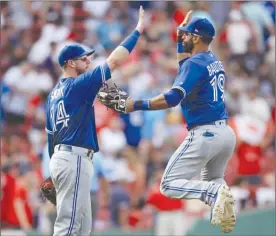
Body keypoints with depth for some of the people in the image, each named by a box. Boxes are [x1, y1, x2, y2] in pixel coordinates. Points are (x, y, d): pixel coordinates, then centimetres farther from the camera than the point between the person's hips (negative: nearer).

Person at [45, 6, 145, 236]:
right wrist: (138, 30, -7)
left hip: (60, 158, 10)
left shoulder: (54, 93, 18)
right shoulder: (78, 85, -9)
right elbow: (114, 61, -13)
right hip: (74, 158, -10)